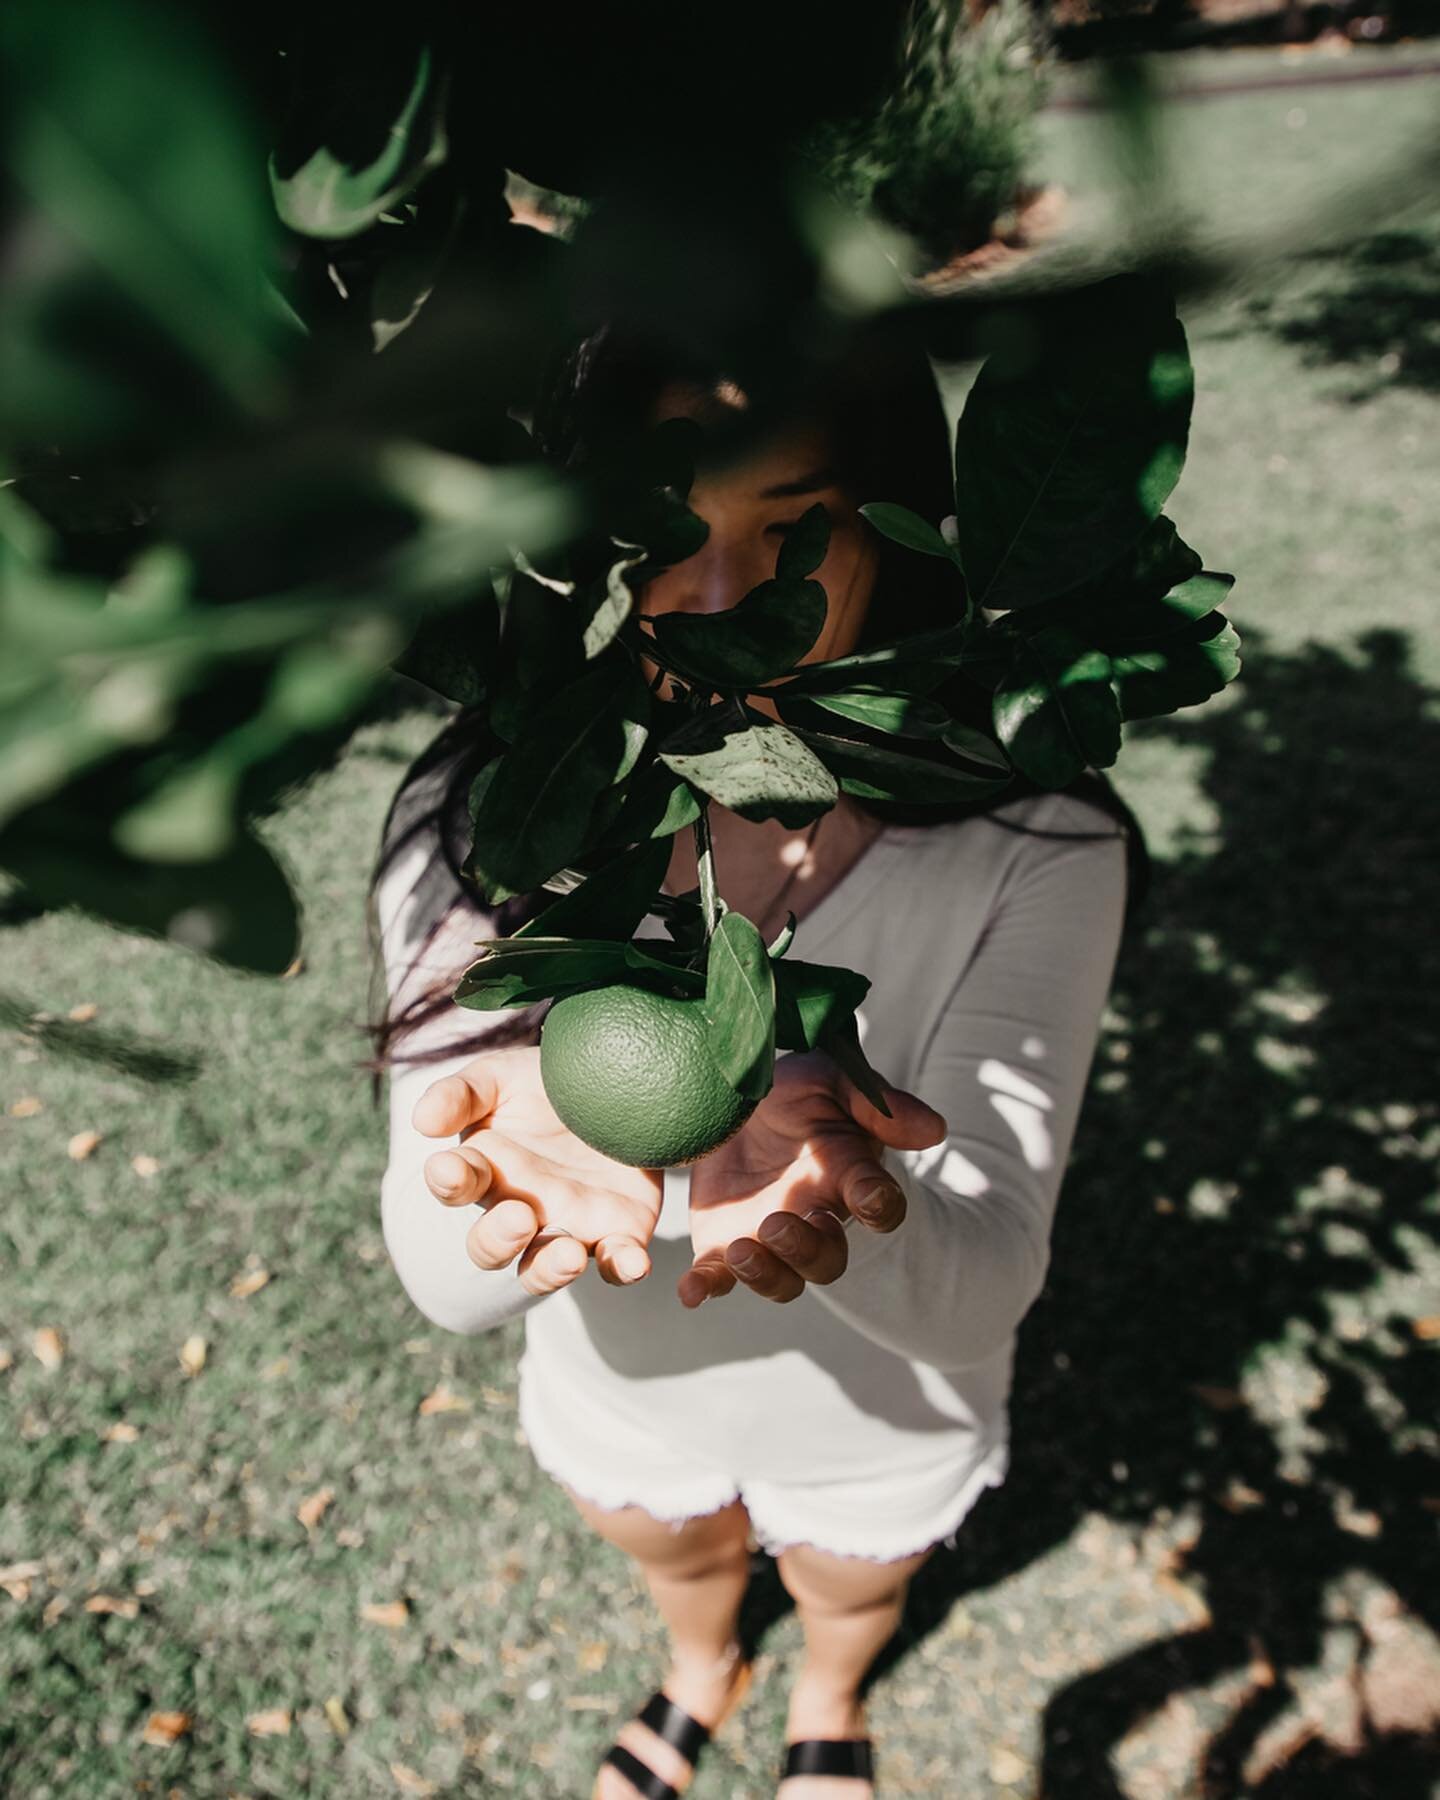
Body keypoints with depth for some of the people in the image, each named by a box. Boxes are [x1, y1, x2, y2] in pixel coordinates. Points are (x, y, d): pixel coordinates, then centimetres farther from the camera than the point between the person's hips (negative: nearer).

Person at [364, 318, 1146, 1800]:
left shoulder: (1031, 844, -31)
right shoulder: (477, 827, -28)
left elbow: (983, 1282, -33)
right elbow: (449, 1283, -30)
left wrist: (805, 1177, -55)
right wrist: (509, 1165, -54)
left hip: (880, 1417, 0)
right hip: (624, 1390, 1)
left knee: (849, 1588, 34)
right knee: (676, 1558, 35)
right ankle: (698, 1677, 75)